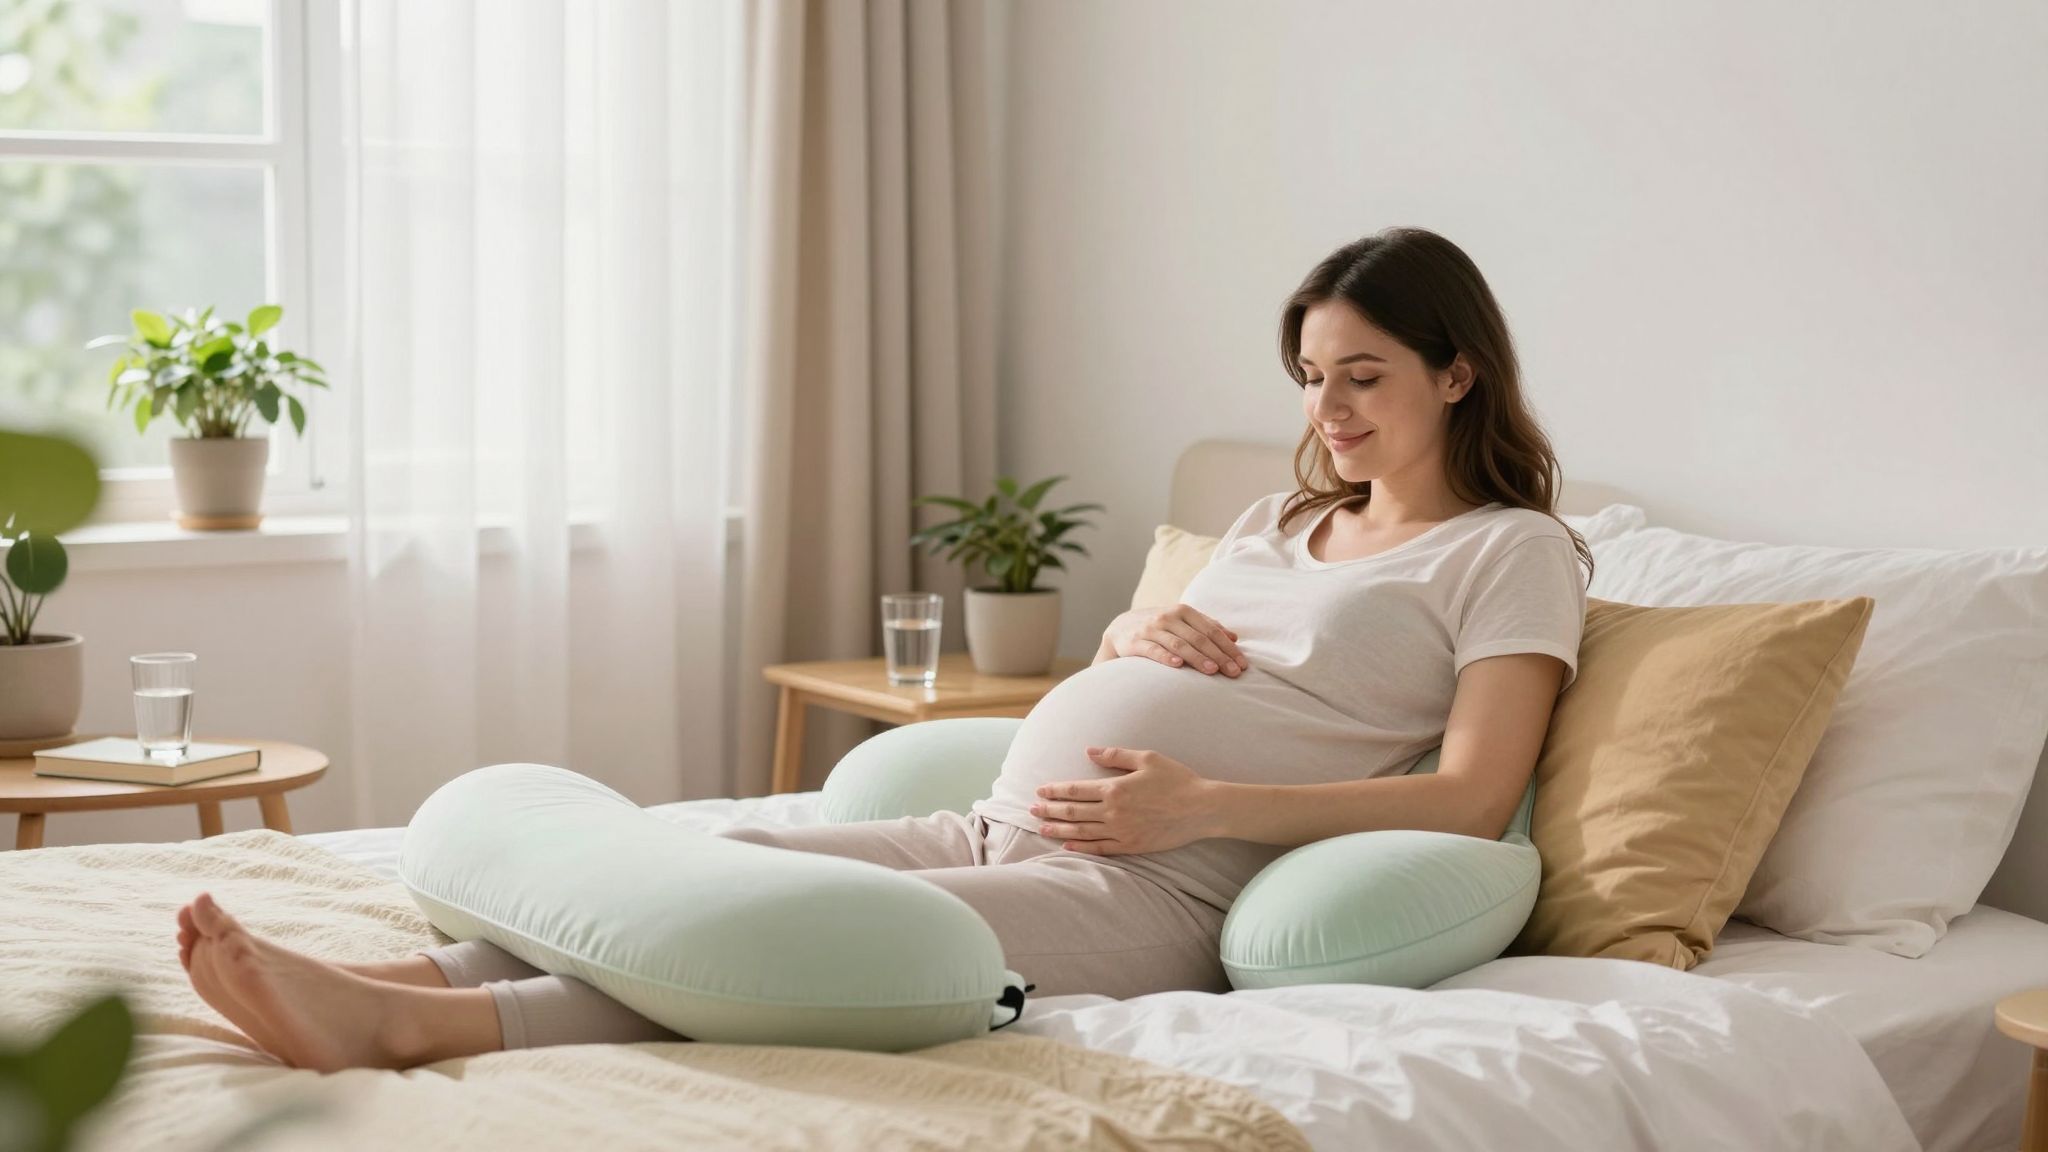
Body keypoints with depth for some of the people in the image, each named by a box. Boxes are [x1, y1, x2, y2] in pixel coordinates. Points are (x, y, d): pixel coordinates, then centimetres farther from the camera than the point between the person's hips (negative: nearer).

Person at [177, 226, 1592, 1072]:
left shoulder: (1514, 551, 5)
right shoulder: (1287, 521, 28)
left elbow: (1472, 799, -8)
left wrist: (1202, 804, -16)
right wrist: (1136, 631, 9)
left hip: (1159, 891, -8)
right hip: (994, 826, 8)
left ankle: (408, 1024, -44)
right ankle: (374, 985, -33)